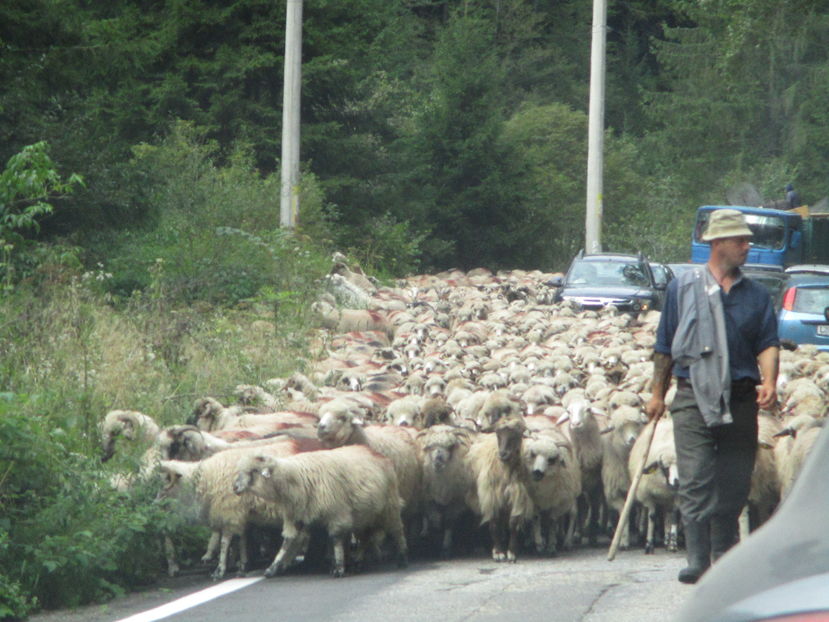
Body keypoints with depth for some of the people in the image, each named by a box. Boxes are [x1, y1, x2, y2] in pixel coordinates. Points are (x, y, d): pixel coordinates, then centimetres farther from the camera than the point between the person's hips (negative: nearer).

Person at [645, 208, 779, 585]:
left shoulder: (756, 296, 10)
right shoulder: (683, 288, 6)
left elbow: (768, 343, 3)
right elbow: (665, 346, 10)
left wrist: (769, 382, -16)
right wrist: (657, 395, 9)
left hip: (740, 400, 2)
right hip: (694, 398, -2)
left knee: (734, 483, 5)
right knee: (695, 482, -11)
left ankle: (724, 557, 17)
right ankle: (698, 562, -15)